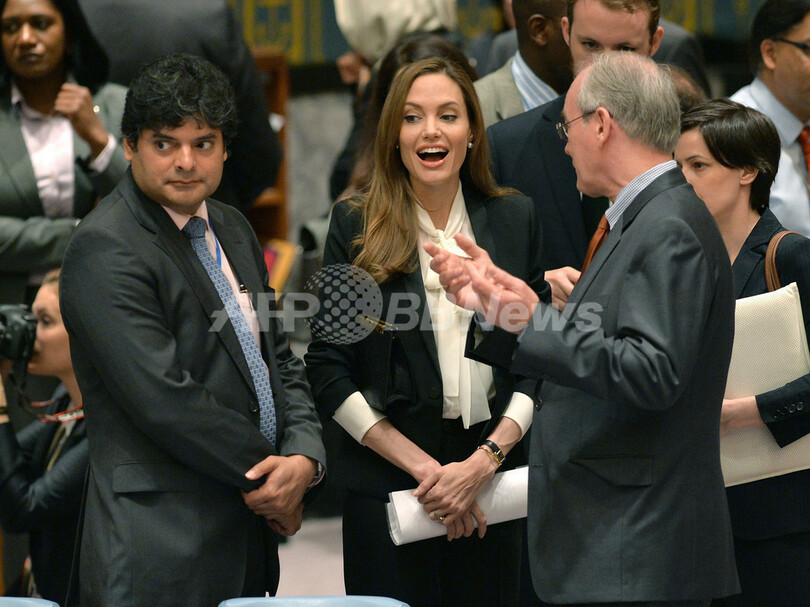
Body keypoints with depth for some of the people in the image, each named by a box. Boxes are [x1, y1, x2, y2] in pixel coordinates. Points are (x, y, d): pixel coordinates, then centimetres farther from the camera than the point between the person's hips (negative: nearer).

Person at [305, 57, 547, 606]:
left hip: (495, 484, 2)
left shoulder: (514, 219, 7)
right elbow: (328, 371, -3)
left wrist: (486, 459, -9)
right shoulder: (356, 225, 0)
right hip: (386, 488, -2)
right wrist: (423, 468, -9)